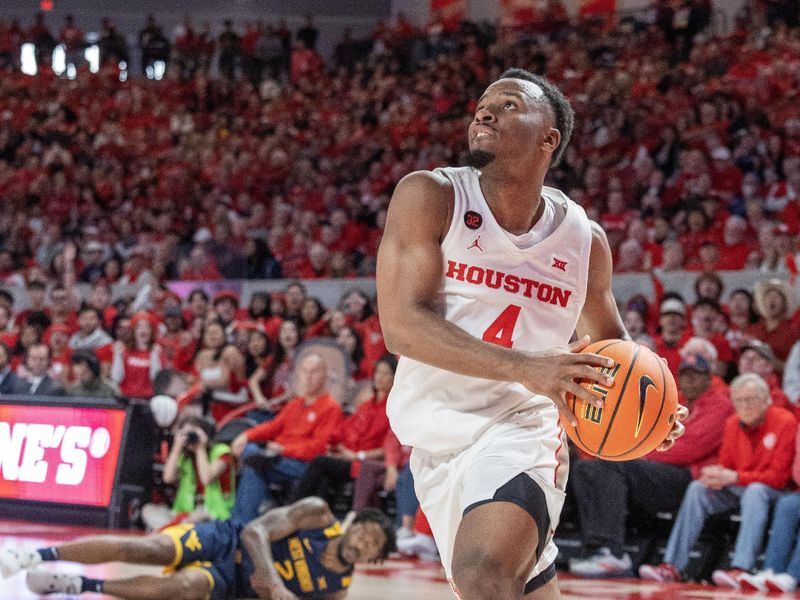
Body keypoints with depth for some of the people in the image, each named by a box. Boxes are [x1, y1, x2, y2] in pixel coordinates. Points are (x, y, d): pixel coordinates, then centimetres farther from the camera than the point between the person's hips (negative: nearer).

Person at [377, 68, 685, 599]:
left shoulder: (585, 239, -1)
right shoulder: (429, 197, -9)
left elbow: (609, 342, 18)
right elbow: (402, 326, -19)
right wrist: (525, 368, -29)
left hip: (519, 431, -1)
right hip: (435, 440, 1)